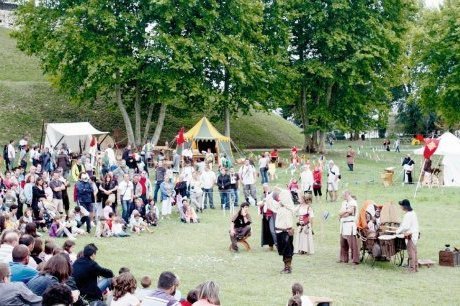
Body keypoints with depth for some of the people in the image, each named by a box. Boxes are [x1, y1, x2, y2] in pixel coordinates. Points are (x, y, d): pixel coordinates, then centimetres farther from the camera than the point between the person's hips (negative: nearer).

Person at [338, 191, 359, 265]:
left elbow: (349, 213, -13)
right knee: (343, 243, 11)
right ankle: (344, 259, 19)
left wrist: (342, 213, 1)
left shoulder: (353, 202, -7)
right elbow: (340, 213, 9)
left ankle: (355, 260, -11)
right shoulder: (344, 203, 19)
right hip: (343, 225, 8)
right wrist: (346, 211, -7)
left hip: (350, 225, -8)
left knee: (352, 243, -11)